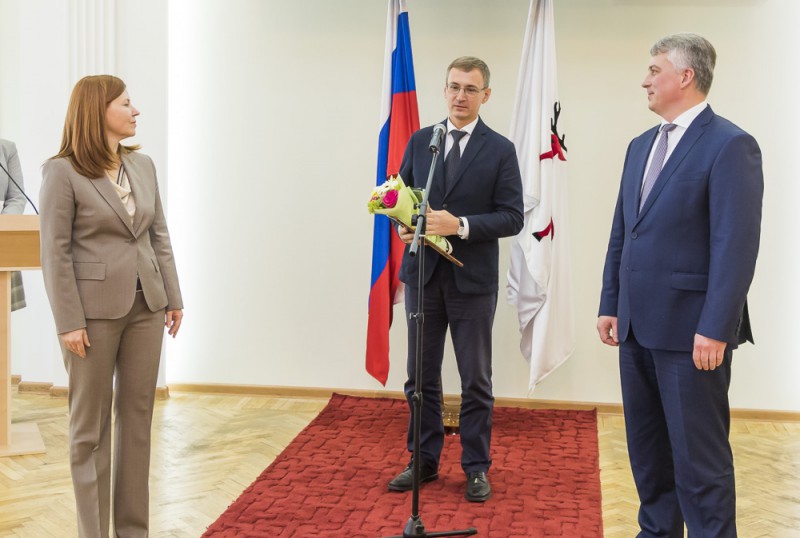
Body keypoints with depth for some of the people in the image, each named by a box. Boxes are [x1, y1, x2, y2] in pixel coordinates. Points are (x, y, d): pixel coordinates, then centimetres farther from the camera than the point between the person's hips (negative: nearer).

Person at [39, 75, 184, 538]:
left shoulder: (144, 165, 8)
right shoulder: (62, 172, -8)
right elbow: (56, 251, -10)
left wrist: (174, 298, 9)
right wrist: (69, 322, -13)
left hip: (145, 307, 6)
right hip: (95, 311, -5)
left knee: (138, 417, 11)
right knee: (91, 425, 6)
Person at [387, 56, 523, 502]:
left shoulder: (500, 150, -3)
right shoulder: (420, 141, 7)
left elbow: (512, 217, -8)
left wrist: (460, 225, -21)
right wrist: (405, 225, -10)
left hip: (473, 280, -3)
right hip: (423, 274, 3)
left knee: (476, 380, 7)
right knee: (421, 376, 12)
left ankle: (476, 468, 19)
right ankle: (424, 461, 25)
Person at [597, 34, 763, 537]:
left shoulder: (730, 145, -10)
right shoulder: (641, 146, 14)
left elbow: (737, 245, -16)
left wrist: (714, 329, -20)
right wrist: (611, 305, 12)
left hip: (689, 329, -8)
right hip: (638, 325, 8)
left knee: (699, 454, -1)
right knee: (646, 447, 16)